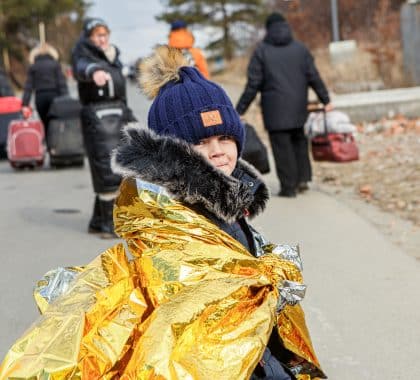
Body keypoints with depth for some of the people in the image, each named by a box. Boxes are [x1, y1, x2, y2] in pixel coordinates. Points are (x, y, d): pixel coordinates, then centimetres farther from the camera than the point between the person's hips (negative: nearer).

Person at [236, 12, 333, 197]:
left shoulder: (261, 51, -4)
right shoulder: (300, 48, 5)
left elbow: (253, 85, -8)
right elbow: (314, 77, 2)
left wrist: (239, 110, -4)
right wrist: (326, 100, 9)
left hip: (275, 109, -3)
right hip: (298, 107, 4)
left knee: (282, 147, 2)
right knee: (299, 141, 20)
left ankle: (288, 186, 3)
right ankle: (302, 178, 15)